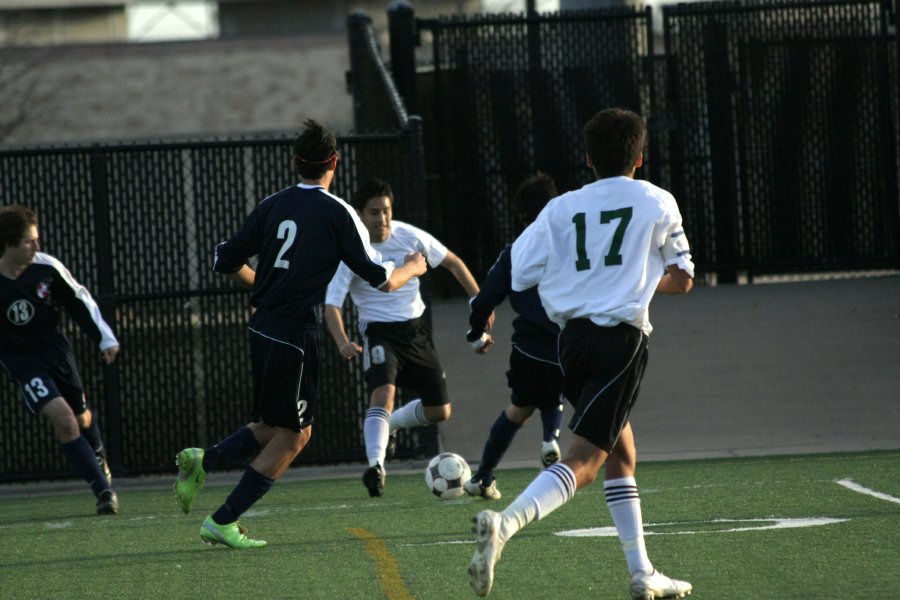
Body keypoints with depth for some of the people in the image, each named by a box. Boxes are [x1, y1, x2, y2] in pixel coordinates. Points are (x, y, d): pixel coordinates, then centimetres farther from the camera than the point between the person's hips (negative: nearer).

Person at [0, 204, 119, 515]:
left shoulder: (47, 268, -14)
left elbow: (79, 300, 2)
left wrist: (105, 337, 1)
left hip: (54, 347, 3)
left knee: (82, 418, 16)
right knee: (63, 419, -20)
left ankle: (98, 456, 52)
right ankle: (103, 490, -15)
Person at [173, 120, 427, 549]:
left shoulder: (272, 206, 9)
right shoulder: (337, 213, -6)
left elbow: (226, 263, 12)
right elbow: (380, 280, -4)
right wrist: (410, 270, 17)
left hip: (261, 330, 7)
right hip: (296, 333, -7)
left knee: (271, 428, 19)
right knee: (292, 434, 3)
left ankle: (203, 461, -3)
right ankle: (223, 522, 0)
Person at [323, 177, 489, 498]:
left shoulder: (410, 236, -8)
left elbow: (452, 262, 7)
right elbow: (332, 303, -21)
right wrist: (343, 342, -39)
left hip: (414, 329, 4)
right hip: (378, 331, -4)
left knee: (439, 411, 6)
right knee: (383, 393, -32)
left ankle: (388, 424, 34)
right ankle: (375, 466, -37)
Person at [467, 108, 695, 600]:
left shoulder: (561, 209, 10)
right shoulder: (657, 203, 6)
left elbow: (520, 275, 4)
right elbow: (682, 280, 12)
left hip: (572, 337, 5)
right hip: (623, 336, -5)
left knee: (622, 453, 20)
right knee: (583, 461, -12)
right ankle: (504, 523, -36)